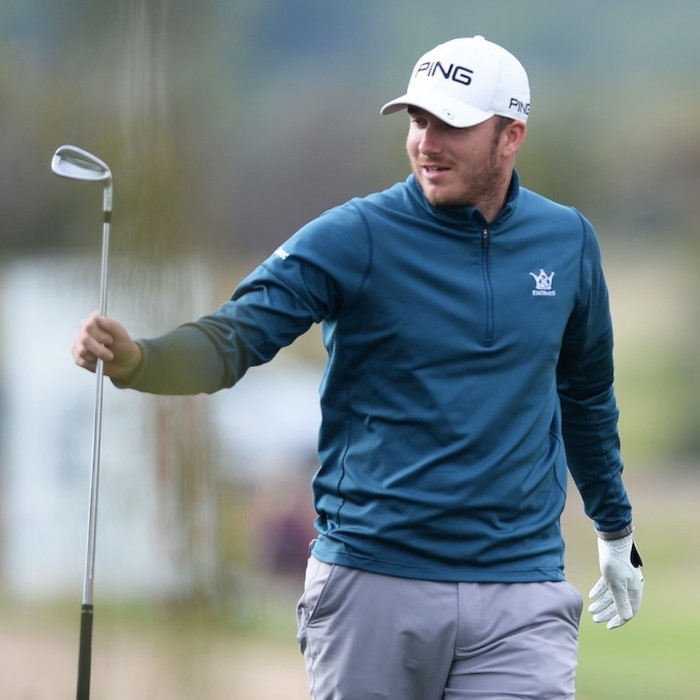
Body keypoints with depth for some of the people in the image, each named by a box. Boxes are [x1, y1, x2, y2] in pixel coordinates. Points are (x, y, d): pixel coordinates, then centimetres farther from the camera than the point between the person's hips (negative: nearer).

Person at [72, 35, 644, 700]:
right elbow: (236, 334, -16)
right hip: (372, 584, -2)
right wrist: (136, 358, -37)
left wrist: (615, 531, 32)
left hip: (520, 597, 2)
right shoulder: (354, 238, -5)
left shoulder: (568, 241, 7)